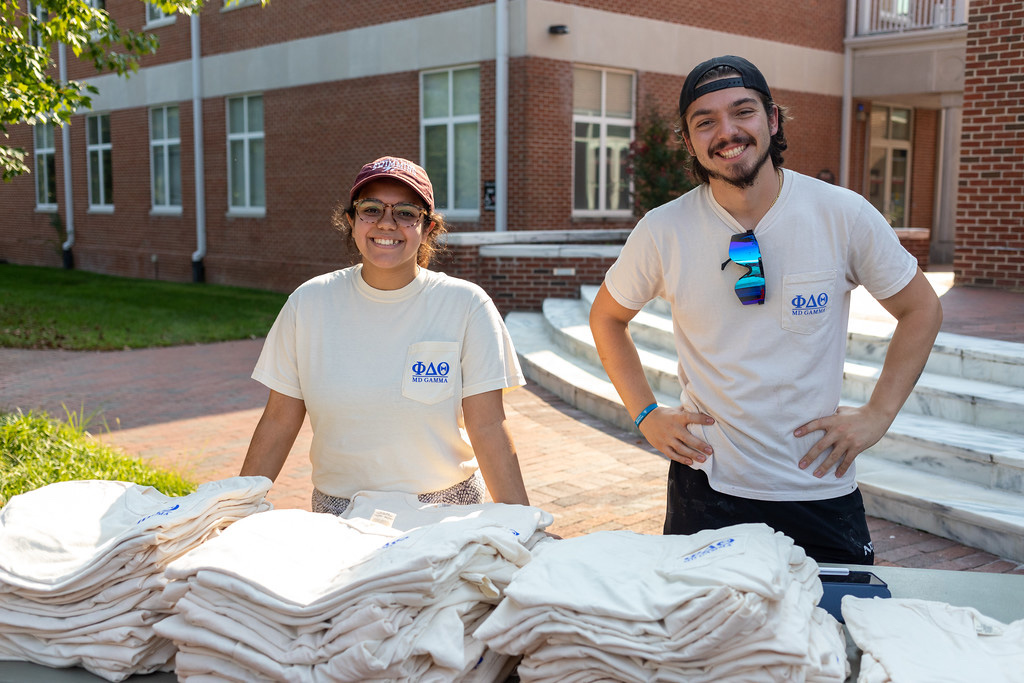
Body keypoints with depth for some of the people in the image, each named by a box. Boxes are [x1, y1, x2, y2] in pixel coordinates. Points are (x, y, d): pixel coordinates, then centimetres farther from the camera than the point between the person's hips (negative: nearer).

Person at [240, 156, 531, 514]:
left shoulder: (467, 306, -3)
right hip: (338, 509, 2)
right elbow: (279, 422, 7)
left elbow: (488, 427, -4)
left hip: (444, 510, -1)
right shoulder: (309, 302, 3)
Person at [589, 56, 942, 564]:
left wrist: (877, 414, -2)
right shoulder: (662, 232, -8)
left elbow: (920, 309, 6)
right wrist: (646, 414, 1)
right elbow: (607, 317, 9)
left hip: (821, 488, 0)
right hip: (706, 484, 0)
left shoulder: (844, 216, -8)